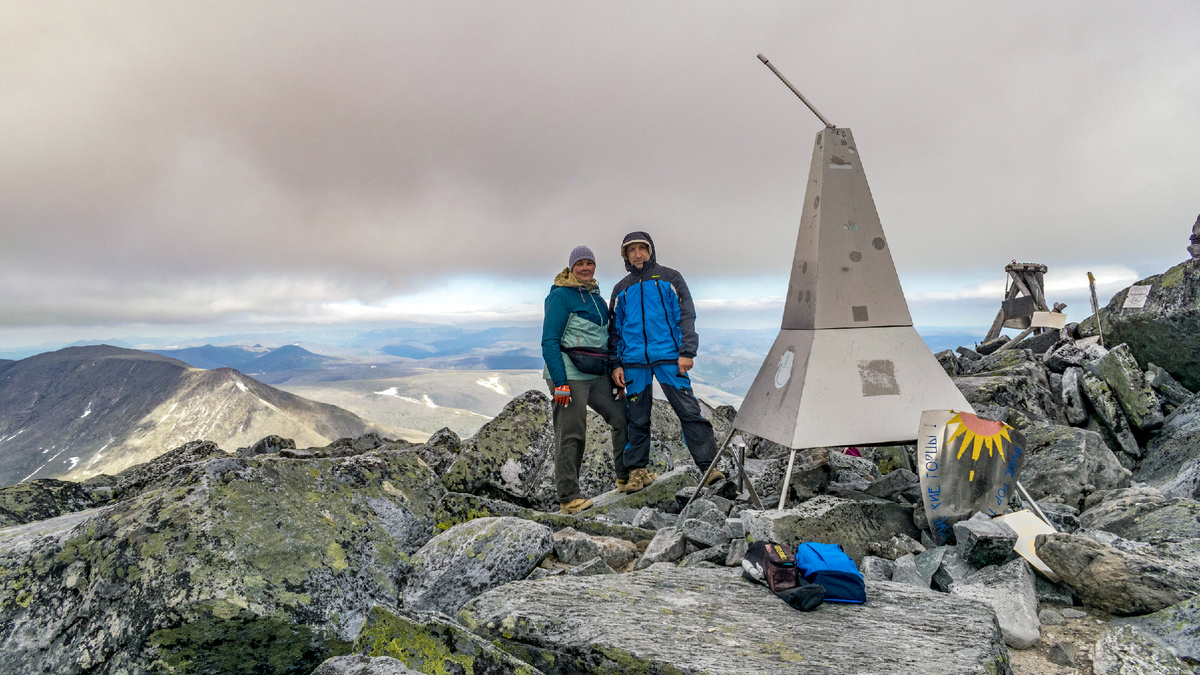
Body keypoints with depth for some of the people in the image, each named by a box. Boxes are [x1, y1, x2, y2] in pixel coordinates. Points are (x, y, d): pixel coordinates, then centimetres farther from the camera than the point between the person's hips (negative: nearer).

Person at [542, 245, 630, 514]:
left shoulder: (597, 298, 17)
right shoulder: (560, 296, -6)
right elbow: (549, 342, -11)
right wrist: (560, 382, -19)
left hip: (597, 374, 7)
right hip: (569, 375, -7)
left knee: (622, 416, 4)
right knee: (570, 436, -5)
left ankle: (626, 476, 19)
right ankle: (568, 497, 3)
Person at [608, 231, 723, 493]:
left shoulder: (669, 278, 9)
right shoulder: (622, 289, 17)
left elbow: (686, 316, 3)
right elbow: (614, 329, 18)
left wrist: (687, 352, -8)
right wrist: (616, 364, 8)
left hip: (669, 357, -2)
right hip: (634, 362, 3)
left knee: (689, 411, -8)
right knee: (637, 419, 5)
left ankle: (708, 465, -3)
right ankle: (637, 471, 17)